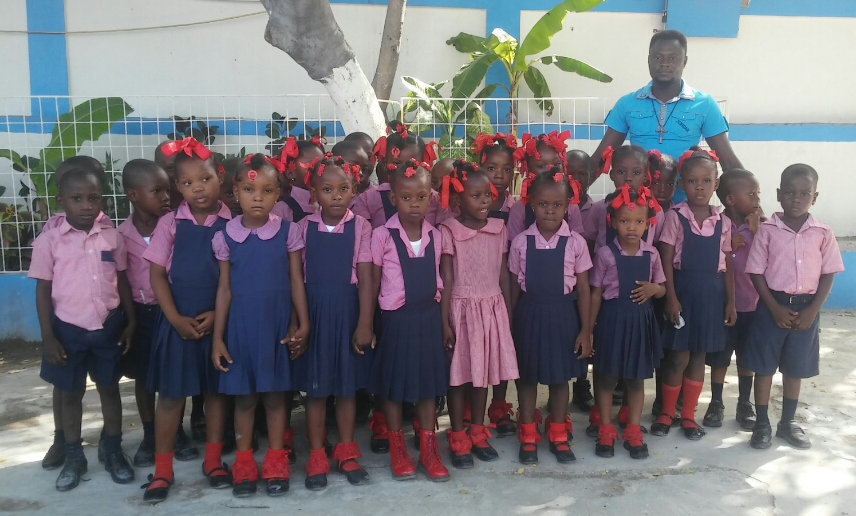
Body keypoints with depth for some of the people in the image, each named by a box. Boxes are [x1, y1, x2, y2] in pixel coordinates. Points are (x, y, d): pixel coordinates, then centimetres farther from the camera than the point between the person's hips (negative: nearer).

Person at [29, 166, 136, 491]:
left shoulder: (112, 237, -2)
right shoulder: (49, 240, -8)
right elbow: (43, 291, -4)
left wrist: (131, 322, 4)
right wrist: (48, 337, -7)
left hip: (108, 327, 1)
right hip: (68, 330, -1)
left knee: (110, 389, 14)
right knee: (70, 393, 14)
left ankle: (112, 451, 31)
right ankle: (74, 457, 30)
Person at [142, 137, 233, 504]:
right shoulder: (170, 224, -3)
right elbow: (157, 274, -1)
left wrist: (218, 314, -11)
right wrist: (176, 318, -9)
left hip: (219, 320, 0)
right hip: (177, 321, 0)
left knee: (215, 390, 13)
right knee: (171, 393, 8)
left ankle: (213, 460, 27)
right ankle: (162, 469, 20)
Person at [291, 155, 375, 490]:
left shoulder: (360, 227, -6)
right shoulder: (304, 227, 0)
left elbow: (365, 280, -6)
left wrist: (364, 324, -9)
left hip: (347, 311, -1)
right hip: (313, 312, 1)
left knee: (347, 386, 11)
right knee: (315, 388, 9)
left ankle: (346, 453, 26)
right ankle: (316, 457, 21)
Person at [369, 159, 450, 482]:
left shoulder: (435, 236, 2)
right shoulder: (382, 236, -9)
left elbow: (440, 280, 8)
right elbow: (372, 283, -3)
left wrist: (445, 320, 8)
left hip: (428, 316, 3)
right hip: (396, 318, -3)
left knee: (428, 382, 11)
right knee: (394, 384, 8)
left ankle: (428, 449, 24)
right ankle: (397, 450, 25)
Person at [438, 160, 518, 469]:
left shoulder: (499, 229, 3)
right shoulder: (448, 232, -9)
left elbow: (503, 274, 8)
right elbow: (446, 279, -9)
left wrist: (507, 313, 9)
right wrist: (444, 322, -11)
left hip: (492, 308, 4)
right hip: (462, 308, -4)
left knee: (484, 372, 12)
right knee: (459, 374, 5)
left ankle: (478, 434, 26)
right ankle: (458, 439, 17)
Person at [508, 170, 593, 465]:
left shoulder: (575, 242, -6)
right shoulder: (521, 242, -4)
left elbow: (583, 289, -1)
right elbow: (514, 287, 2)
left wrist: (586, 331, -2)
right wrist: (511, 326, 4)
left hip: (562, 315, 0)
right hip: (529, 315, 0)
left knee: (560, 377, 12)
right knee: (527, 376, 10)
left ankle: (558, 436, 30)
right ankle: (528, 438, 25)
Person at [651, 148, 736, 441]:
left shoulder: (723, 222, 4)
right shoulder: (675, 217, -7)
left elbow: (728, 264, 8)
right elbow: (666, 260, -8)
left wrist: (730, 301, 4)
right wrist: (671, 298, -13)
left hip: (711, 293, 3)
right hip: (683, 289, -3)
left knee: (698, 356, 11)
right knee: (678, 356, 2)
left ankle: (688, 415, 23)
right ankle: (666, 413, 20)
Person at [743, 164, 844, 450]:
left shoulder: (823, 233, -1)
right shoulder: (767, 230, -6)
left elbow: (828, 274, 1)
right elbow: (756, 272, -5)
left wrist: (812, 311, -8)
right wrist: (775, 309, -11)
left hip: (806, 308, 2)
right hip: (772, 306, -2)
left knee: (795, 369, 13)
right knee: (764, 367, 4)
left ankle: (787, 422, 27)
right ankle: (762, 423, 17)